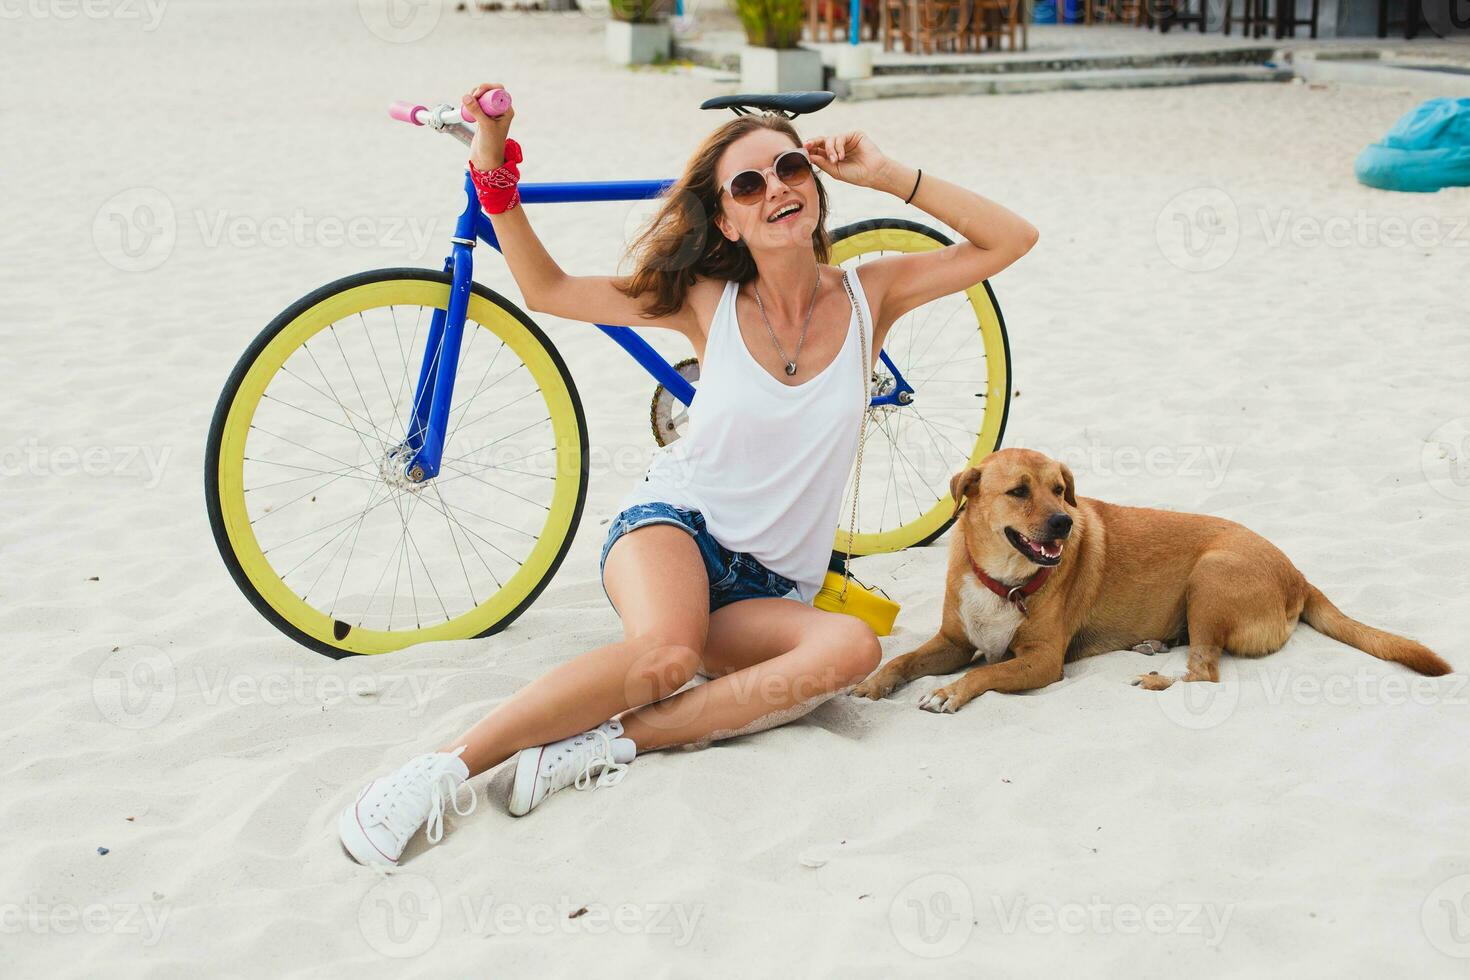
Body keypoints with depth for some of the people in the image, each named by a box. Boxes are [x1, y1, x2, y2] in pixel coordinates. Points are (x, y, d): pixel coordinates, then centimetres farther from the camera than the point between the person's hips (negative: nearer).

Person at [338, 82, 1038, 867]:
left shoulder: (868, 295, 0)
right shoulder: (709, 302, -3)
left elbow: (1011, 239, -4)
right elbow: (547, 290, 0)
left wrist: (890, 176, -10)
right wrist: (494, 167, -11)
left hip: (769, 589, 3)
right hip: (675, 524, -2)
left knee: (854, 648, -34)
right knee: (667, 655, -39)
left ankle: (605, 743, -35)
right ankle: (443, 766, -34)